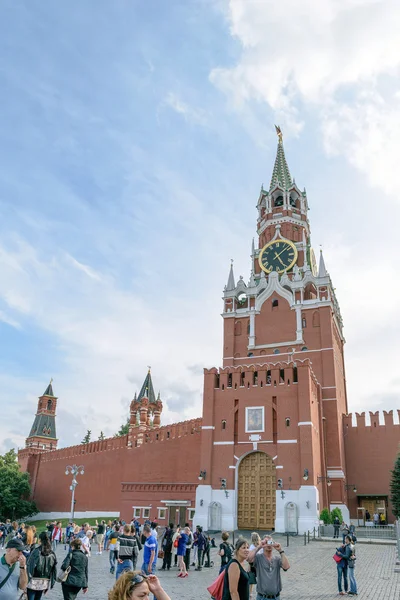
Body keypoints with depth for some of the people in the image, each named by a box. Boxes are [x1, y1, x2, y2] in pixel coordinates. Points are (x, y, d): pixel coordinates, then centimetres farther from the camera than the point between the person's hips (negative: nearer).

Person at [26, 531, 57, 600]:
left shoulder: (36, 551, -12)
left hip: (33, 582, -5)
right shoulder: (52, 554, 2)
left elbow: (29, 567, -14)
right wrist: (49, 585, 15)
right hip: (44, 583, 5)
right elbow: (53, 570, 6)